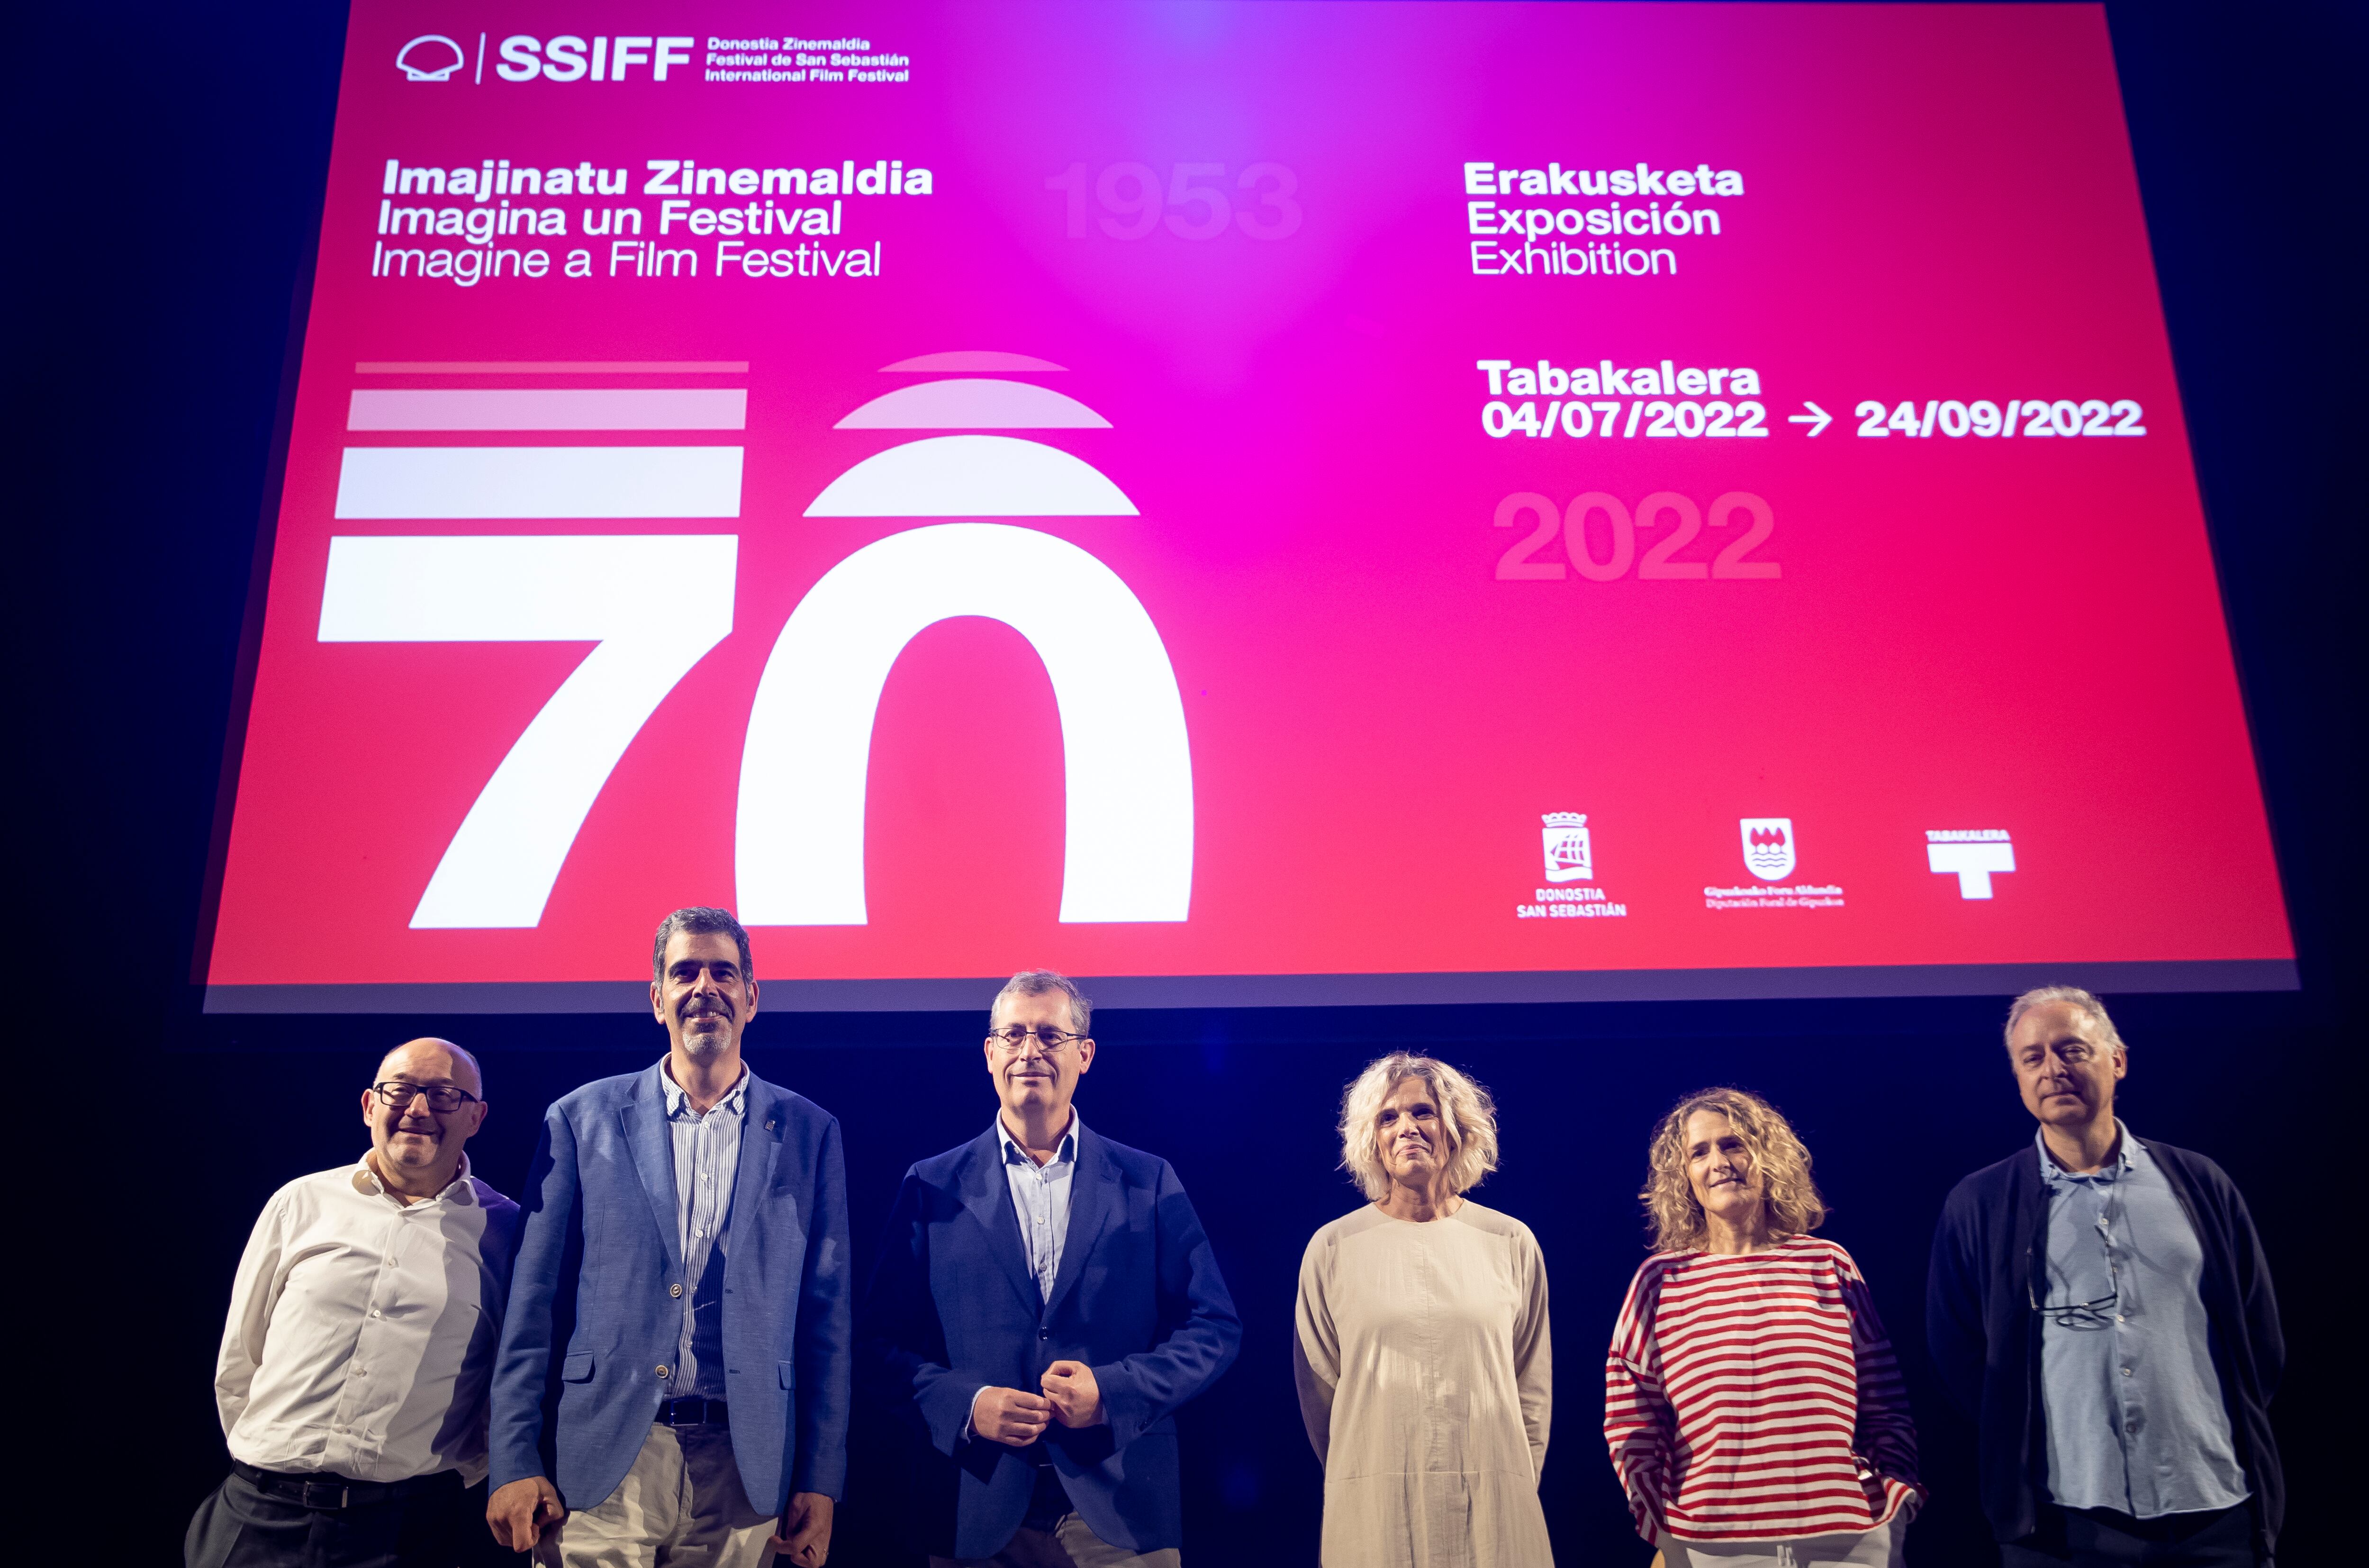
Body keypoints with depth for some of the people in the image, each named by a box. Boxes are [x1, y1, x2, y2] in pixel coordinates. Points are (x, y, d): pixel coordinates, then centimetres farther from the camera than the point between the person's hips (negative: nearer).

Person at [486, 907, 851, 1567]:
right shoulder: (581, 1118, 4)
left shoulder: (809, 1131, 5)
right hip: (603, 1463, 0)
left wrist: (820, 1481, 1)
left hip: (742, 1467, 1)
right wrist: (515, 1463, -2)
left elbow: (826, 1316, 4)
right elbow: (533, 1303, 4)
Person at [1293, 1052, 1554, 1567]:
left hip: (1491, 1505, 1)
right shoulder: (1331, 1248, 0)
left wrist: (1518, 1488, 9)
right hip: (1373, 1507, -1)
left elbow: (1533, 1388, 9)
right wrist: (1358, 1479, 11)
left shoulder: (1512, 1243, 3)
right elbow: (1318, 1388, 7)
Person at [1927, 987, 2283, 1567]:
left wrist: (2237, 1449, 7)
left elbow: (2261, 1341, 11)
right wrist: (2027, 1464, 2)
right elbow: (1958, 1357, 4)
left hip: (2216, 1517, 2)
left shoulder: (2199, 1186, 7)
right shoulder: (1977, 1206, 2)